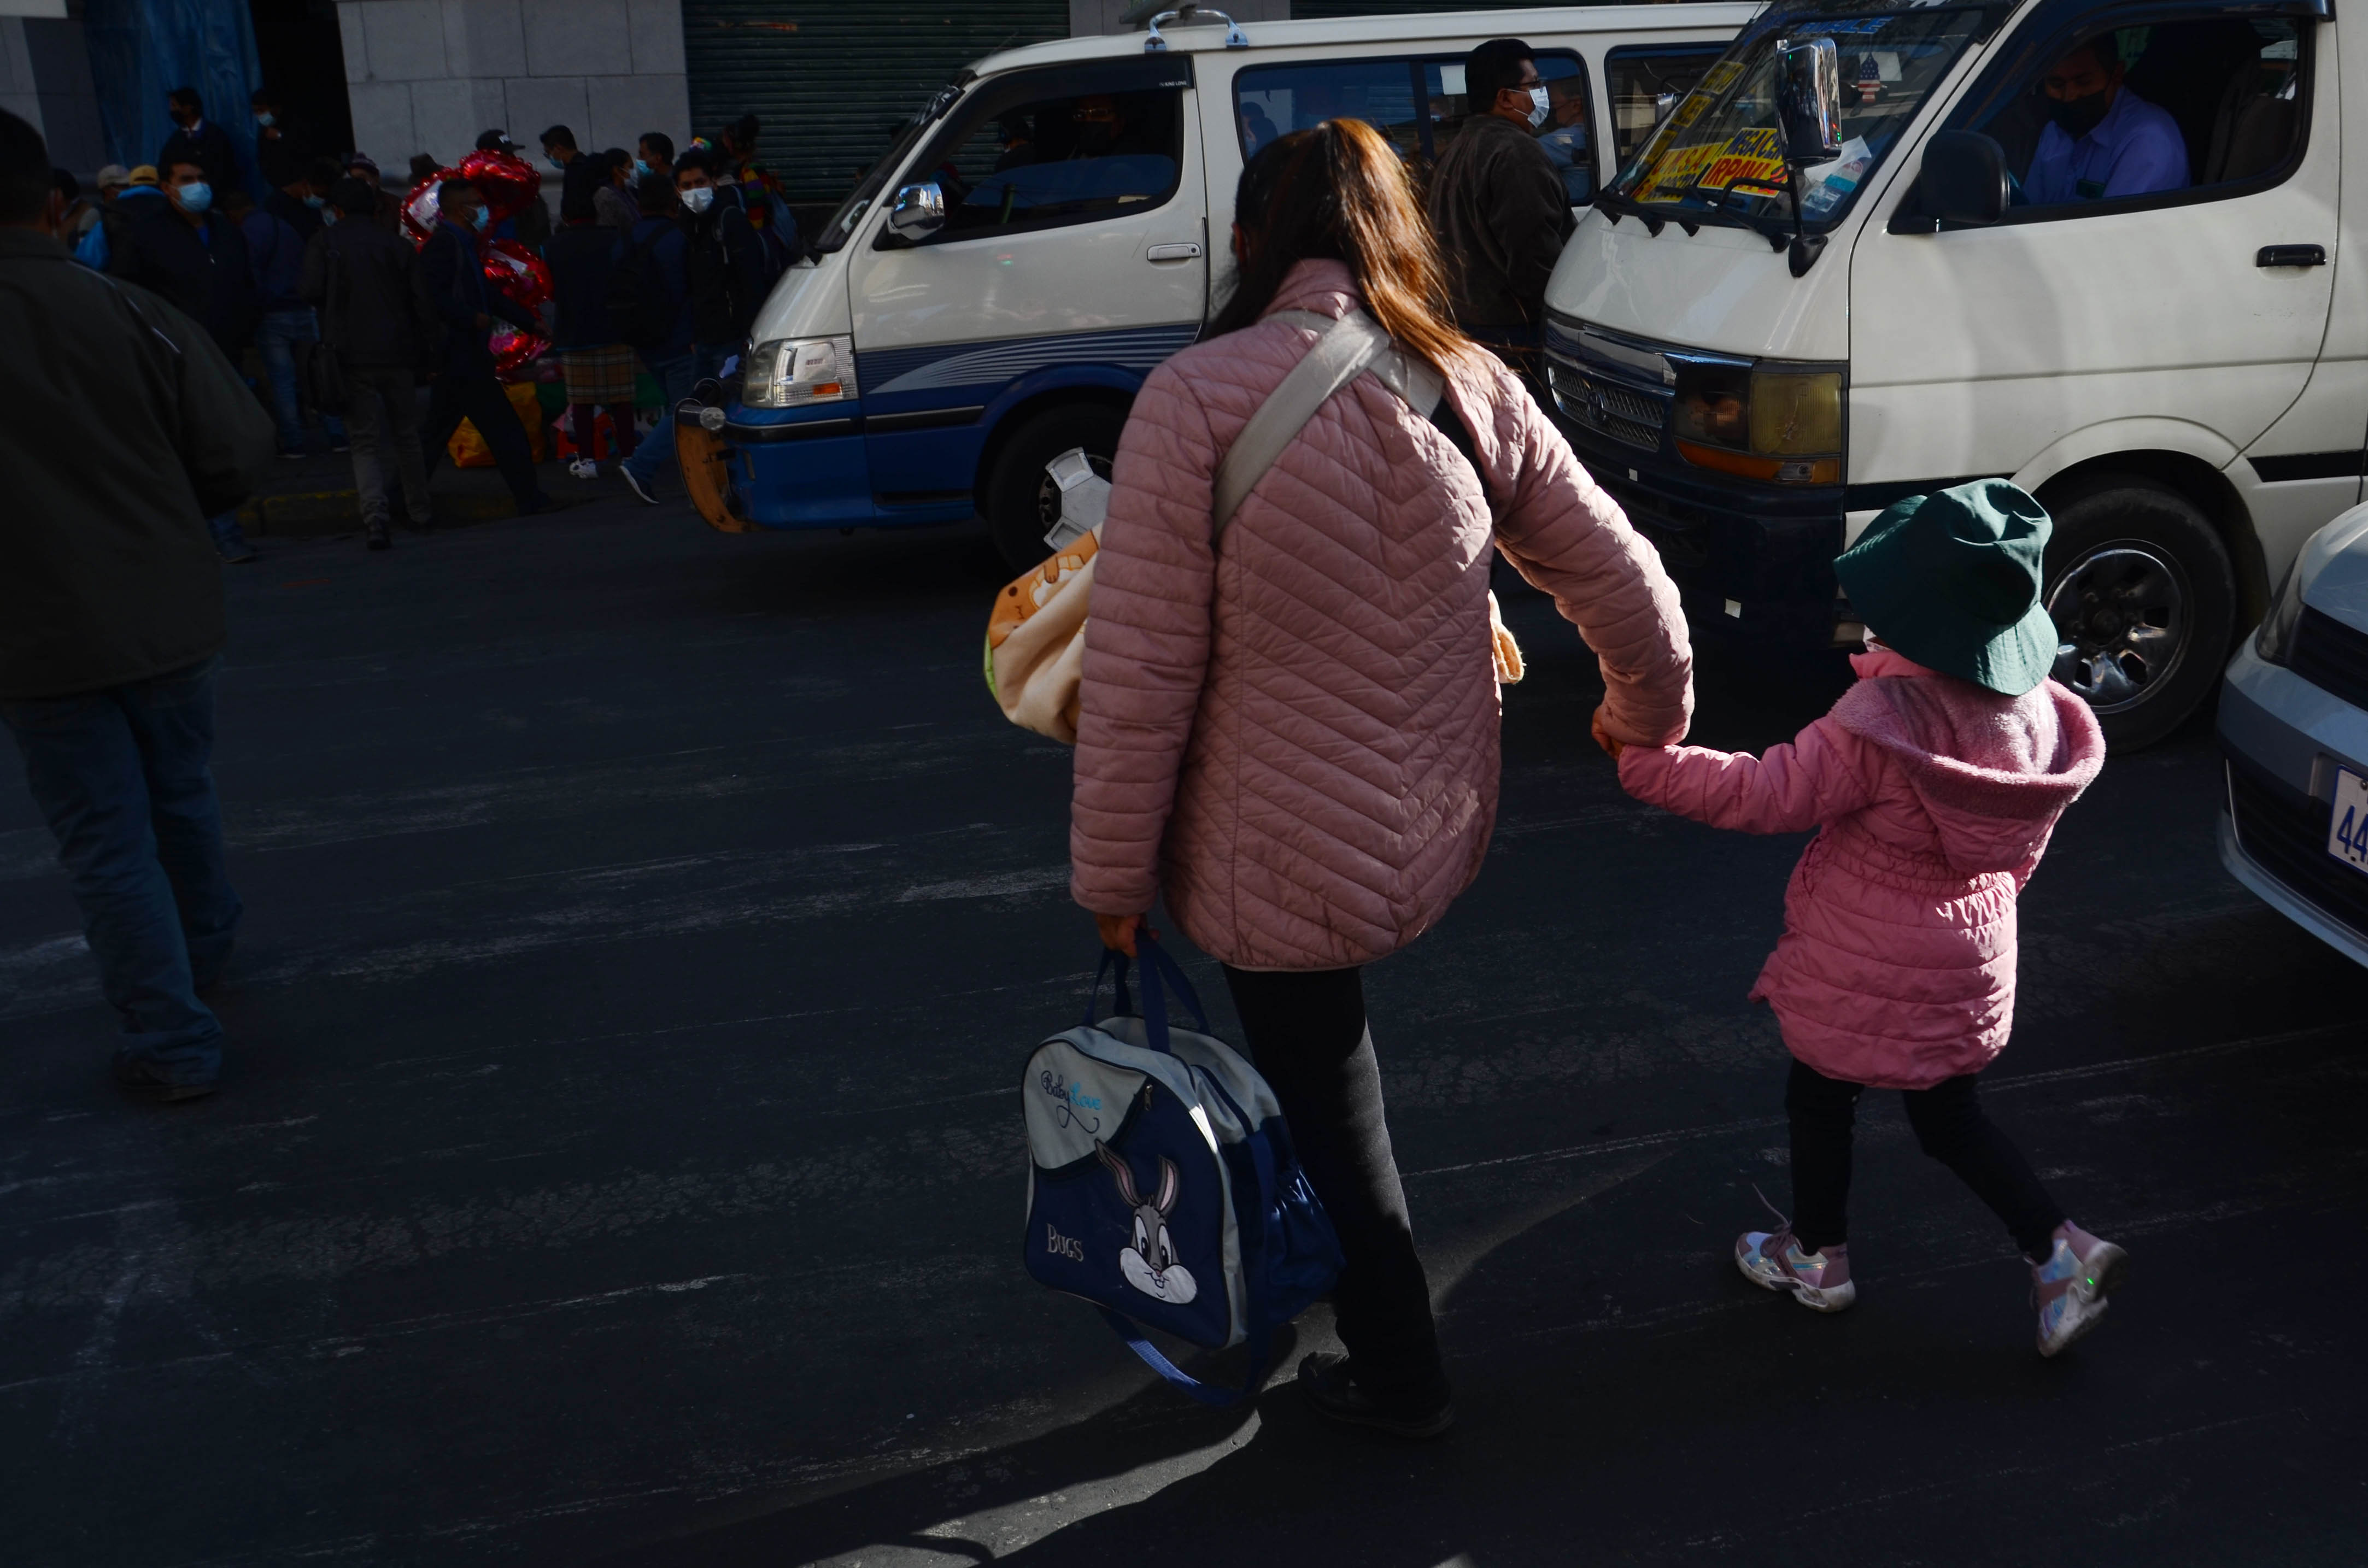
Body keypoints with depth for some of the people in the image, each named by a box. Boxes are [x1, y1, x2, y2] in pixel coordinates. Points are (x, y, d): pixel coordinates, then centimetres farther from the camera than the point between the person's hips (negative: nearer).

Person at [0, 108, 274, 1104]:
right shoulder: (133, 316, -7)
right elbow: (238, 453, -7)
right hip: (169, 614, 3)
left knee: (106, 841, 6)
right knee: (179, 797, 23)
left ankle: (172, 1043, 9)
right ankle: (201, 951, 44)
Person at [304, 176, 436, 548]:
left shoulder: (325, 242, 0)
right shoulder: (397, 245, 5)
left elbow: (311, 290, -12)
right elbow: (422, 301, 1)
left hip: (351, 354, -2)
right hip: (397, 354, 2)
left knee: (365, 441, 0)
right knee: (406, 436, 16)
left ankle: (375, 517, -16)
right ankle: (420, 510, 24)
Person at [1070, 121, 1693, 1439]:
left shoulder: (1197, 397, -18)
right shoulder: (1474, 391, -4)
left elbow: (1142, 677, -18)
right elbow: (1631, 592, 3)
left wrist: (1114, 880, -5)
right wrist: (1650, 721, 24)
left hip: (1283, 868, -4)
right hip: (1445, 845, 5)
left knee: (1329, 1115, 16)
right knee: (1329, 1079, 31)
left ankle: (1398, 1378, 37)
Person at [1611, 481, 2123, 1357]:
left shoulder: (1886, 717, -30)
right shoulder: (2036, 705, -7)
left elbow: (1764, 796, -25)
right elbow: (2021, 846, 7)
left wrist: (1644, 761, -19)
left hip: (1867, 971, -6)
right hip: (1971, 955, 6)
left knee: (1819, 1099, 18)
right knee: (1949, 1117, 23)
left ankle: (1817, 1259, 35)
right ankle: (2062, 1254, 18)